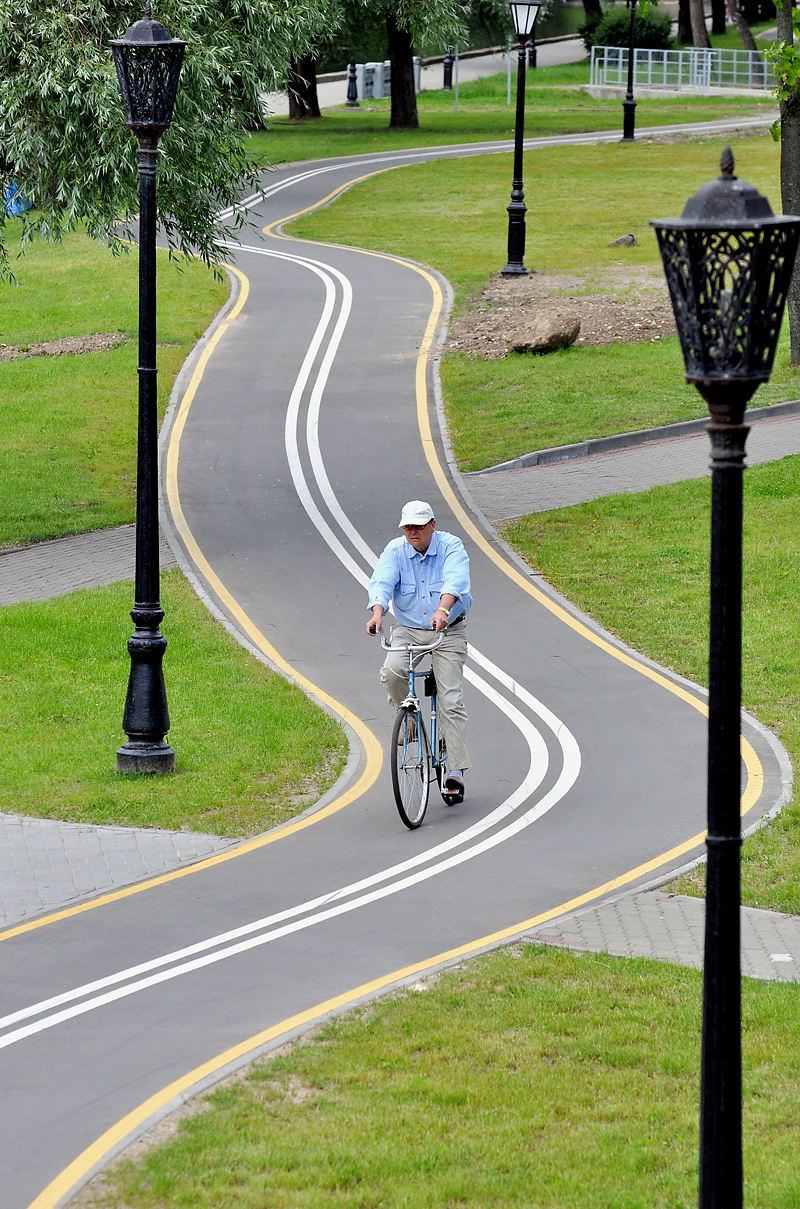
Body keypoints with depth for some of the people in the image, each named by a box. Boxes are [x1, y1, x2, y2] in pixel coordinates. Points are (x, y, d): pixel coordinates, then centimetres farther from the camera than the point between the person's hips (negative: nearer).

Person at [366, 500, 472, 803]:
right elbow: (381, 582, -18)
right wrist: (377, 613, -40)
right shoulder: (395, 551, -3)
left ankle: (455, 773, -9)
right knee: (392, 673, -28)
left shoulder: (451, 547, -10)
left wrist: (442, 610, -48)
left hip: (447, 632, -2)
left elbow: (455, 582, -28)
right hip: (407, 630, 2)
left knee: (451, 701, -10)